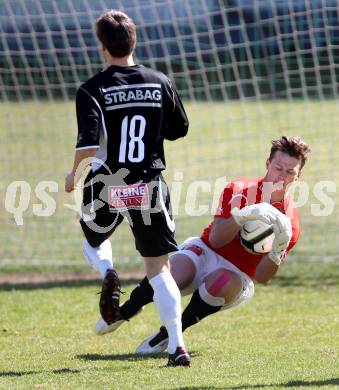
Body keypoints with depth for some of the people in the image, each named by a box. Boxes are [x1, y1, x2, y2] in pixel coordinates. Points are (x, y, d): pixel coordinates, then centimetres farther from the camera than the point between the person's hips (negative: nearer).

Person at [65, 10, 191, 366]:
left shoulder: (92, 90, -10)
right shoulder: (159, 83, 0)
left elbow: (88, 144, -19)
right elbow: (179, 129, 12)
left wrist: (74, 174, -2)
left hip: (107, 188, -2)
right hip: (150, 187, 2)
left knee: (93, 240, 30)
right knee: (159, 268, 9)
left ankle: (107, 273, -4)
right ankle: (177, 346, -2)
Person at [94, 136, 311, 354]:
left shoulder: (289, 224, -8)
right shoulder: (238, 190, -7)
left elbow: (261, 277, -8)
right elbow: (216, 239, -15)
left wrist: (277, 252, -28)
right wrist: (242, 216, -31)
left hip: (238, 275, 0)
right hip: (206, 253, 0)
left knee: (222, 281, -39)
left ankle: (169, 333, -19)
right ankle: (125, 312, 0)